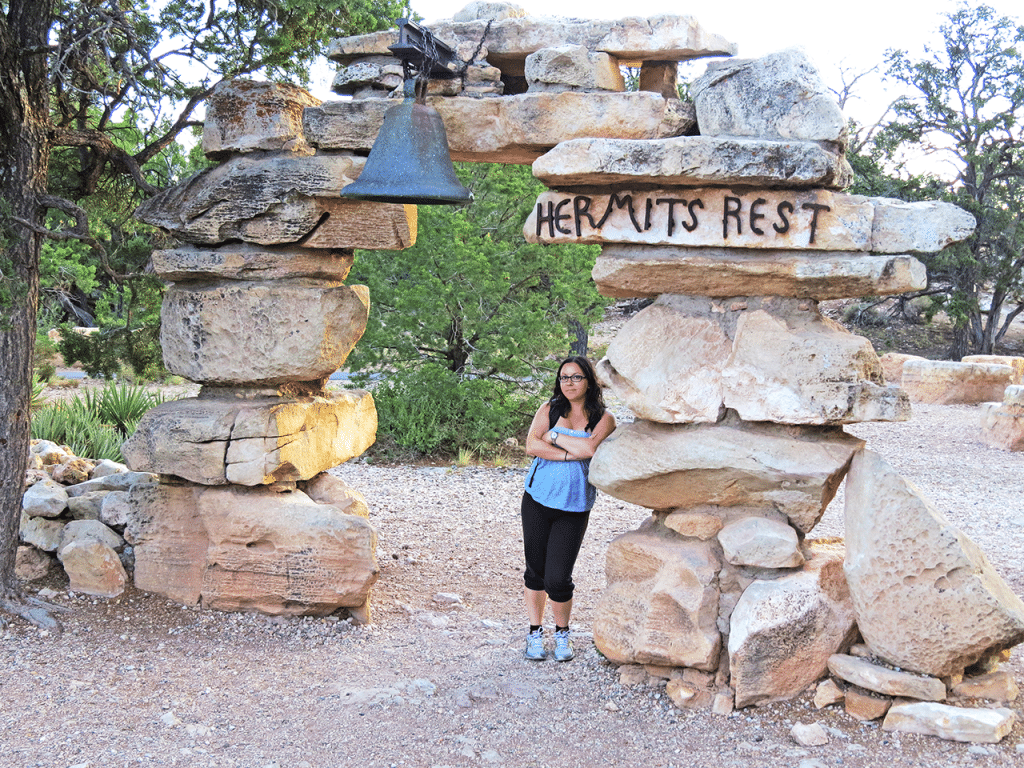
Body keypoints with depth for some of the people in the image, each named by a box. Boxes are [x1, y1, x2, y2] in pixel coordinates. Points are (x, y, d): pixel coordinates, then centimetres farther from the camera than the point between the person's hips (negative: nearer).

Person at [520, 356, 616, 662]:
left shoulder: (603, 418, 1)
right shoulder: (550, 408, 5)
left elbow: (590, 447, -18)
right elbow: (532, 445, -8)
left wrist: (554, 436, -9)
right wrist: (570, 454, -15)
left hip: (574, 507, -2)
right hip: (538, 499, 2)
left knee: (558, 579, -4)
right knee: (535, 570, 9)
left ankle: (562, 634, 20)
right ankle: (535, 633, 26)